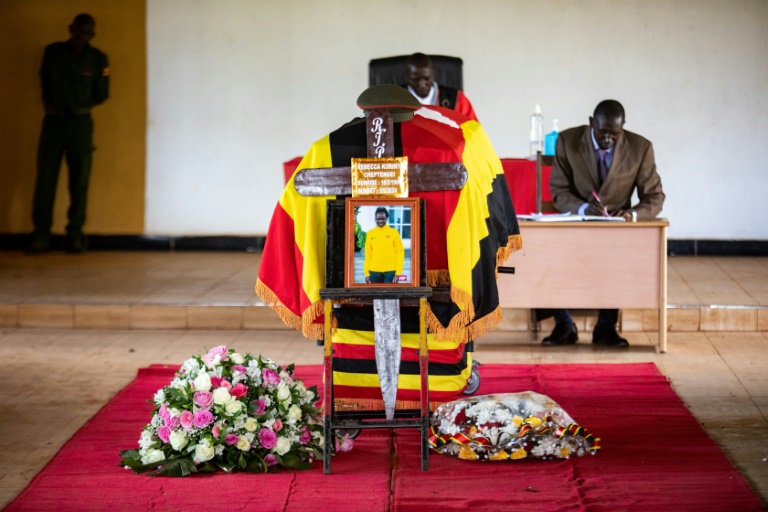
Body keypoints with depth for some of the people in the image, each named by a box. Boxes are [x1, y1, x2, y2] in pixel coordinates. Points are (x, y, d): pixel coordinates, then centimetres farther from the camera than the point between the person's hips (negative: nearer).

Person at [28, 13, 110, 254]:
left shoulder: (98, 60, 0)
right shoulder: (52, 52, 3)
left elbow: (102, 95, 7)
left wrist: (77, 108, 0)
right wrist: (51, 105, 8)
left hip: (80, 123, -1)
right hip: (53, 122, 1)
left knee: (79, 182, -1)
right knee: (45, 179, -4)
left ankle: (74, 236, 4)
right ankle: (41, 236, -2)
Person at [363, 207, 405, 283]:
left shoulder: (394, 232, 1)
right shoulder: (370, 233, 6)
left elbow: (400, 252, 0)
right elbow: (367, 254, 7)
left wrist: (398, 273, -7)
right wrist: (366, 273, 0)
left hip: (390, 272, -2)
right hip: (374, 272, 2)